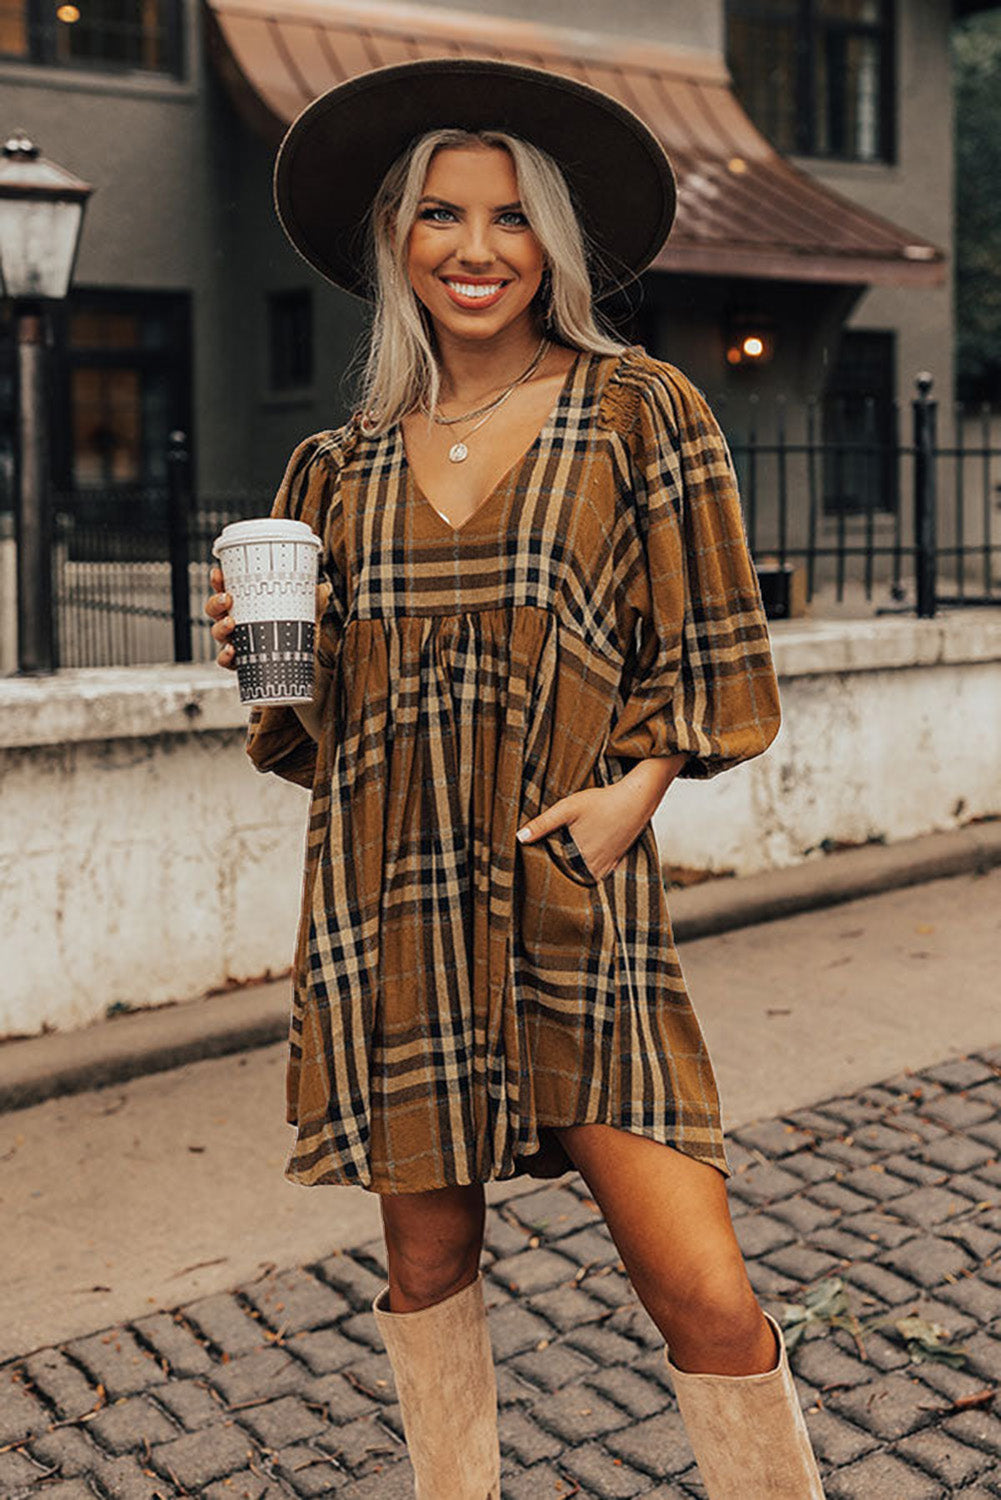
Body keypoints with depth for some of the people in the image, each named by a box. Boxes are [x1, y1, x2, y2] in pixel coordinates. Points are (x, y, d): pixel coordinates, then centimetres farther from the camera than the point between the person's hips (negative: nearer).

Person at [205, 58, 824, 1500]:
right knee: (427, 1258, 12)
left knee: (705, 1293, -8)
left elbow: (708, 651, 5)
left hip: (570, 891, -3)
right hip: (391, 900, 3)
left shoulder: (635, 408, 3)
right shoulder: (342, 464, 11)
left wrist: (641, 783, -10)